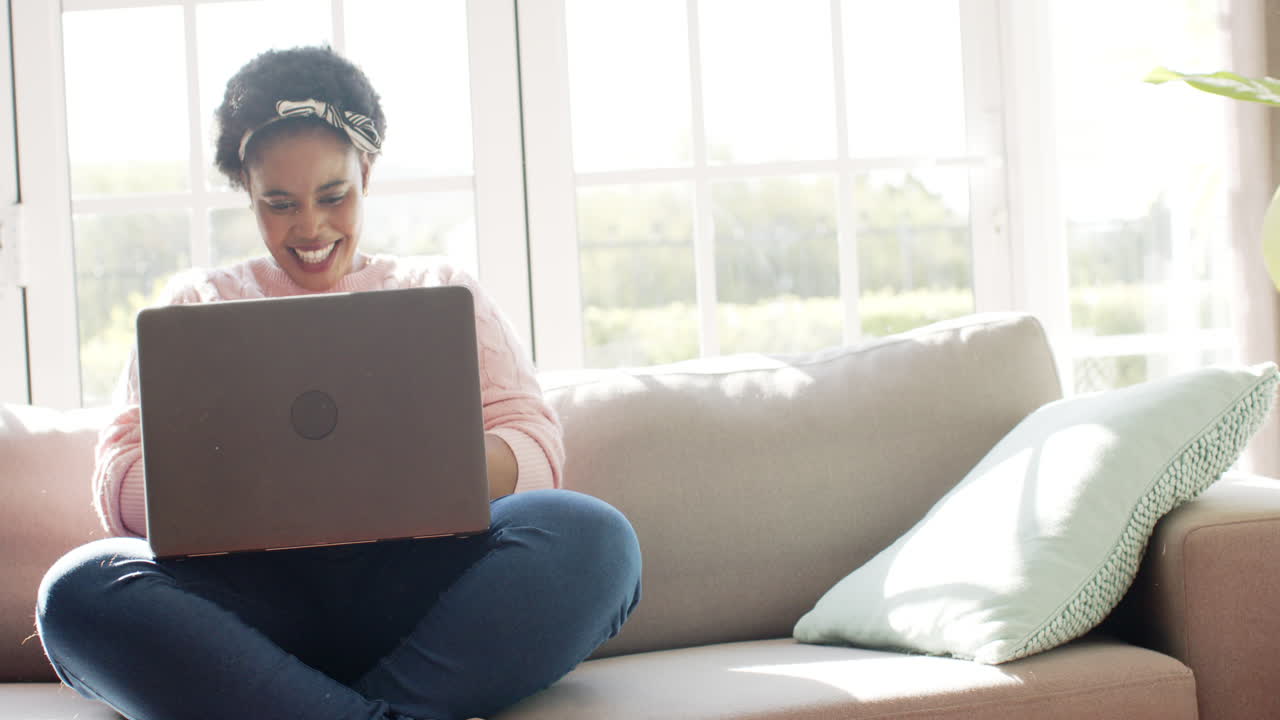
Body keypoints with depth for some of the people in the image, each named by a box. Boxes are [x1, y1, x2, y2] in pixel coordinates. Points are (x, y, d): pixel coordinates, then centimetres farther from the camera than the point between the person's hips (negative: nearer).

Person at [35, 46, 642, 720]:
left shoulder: (442, 289, 23)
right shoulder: (201, 302, 23)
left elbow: (536, 446, 9)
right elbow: (121, 481, 9)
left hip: (415, 576, 0)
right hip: (252, 583, 0)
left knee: (591, 536, -30)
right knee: (79, 587, -31)